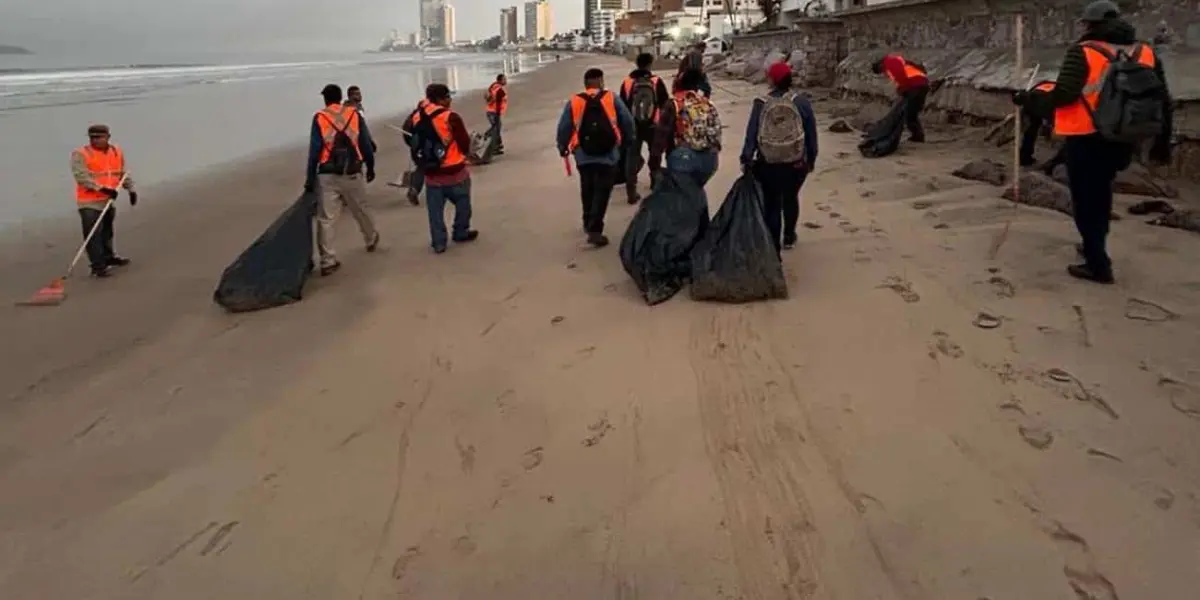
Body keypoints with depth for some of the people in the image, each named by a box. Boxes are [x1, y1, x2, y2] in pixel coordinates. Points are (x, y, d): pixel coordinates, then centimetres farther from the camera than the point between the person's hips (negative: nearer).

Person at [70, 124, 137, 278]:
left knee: (107, 232, 22)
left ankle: (108, 257, 39)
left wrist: (131, 189, 17)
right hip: (89, 203, -6)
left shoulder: (117, 152, 7)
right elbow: (81, 176, -22)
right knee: (94, 235, -9)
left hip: (108, 200, 7)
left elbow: (123, 173, 19)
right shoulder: (80, 154, -12)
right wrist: (102, 188, -31)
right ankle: (98, 267, -7)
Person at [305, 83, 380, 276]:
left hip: (327, 175, -2)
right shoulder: (355, 115, 3)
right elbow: (367, 144, 5)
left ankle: (328, 261, -3)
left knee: (325, 219, 1)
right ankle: (371, 240, 45)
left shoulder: (319, 118, -2)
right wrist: (370, 167, 17)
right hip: (352, 174, 2)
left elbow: (314, 150, -5)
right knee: (361, 211, 23)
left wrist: (310, 178, -1)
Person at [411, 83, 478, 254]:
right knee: (462, 203, 17)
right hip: (454, 171, -4)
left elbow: (415, 143, 11)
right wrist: (464, 152, 10)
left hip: (431, 173, 5)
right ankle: (461, 233, 29)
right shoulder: (450, 117, -16)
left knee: (435, 210, 10)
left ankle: (438, 243, 13)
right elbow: (465, 143, -11)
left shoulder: (418, 118, 1)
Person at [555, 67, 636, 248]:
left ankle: (589, 224, 36)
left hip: (583, 155, 2)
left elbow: (563, 128, 1)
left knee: (587, 190, 21)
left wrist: (563, 148, 16)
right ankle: (595, 230, -11)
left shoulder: (573, 102, 2)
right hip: (608, 154, -2)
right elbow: (627, 121, 1)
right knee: (602, 191, 0)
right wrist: (628, 141, 17)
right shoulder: (611, 99, 0)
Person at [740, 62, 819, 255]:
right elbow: (811, 133, 0)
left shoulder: (761, 104, -7)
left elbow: (751, 134, -8)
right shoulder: (801, 102, -4)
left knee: (771, 203, 7)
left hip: (768, 164, -2)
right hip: (796, 163, 2)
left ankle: (773, 246, 6)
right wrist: (811, 159, 11)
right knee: (791, 198, 24)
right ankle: (789, 237, 41)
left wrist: (746, 159, -1)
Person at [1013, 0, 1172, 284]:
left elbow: (1063, 96, -19)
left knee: (1085, 199, 3)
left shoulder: (1083, 52, -10)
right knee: (1100, 194, 24)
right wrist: (1162, 141, 18)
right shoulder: (1147, 53, 8)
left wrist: (1029, 99, -3)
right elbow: (1163, 101, 9)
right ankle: (1094, 247, 37)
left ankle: (1098, 265, 3)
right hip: (1121, 140, 6)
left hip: (1088, 139, -6)